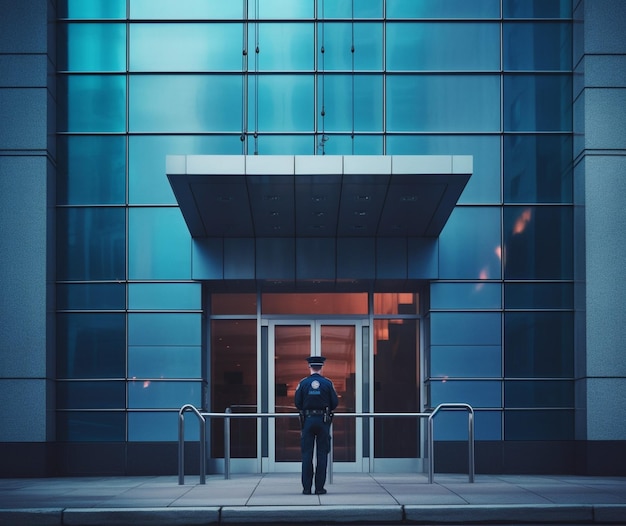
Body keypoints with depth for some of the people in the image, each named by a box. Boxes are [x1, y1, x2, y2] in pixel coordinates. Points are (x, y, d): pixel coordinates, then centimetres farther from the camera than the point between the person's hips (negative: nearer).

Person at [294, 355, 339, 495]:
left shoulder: (303, 383, -2)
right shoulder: (327, 383, -2)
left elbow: (297, 403, -1)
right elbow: (335, 403, -1)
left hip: (307, 420, 0)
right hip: (323, 420, 0)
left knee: (307, 454, 3)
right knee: (322, 454, 4)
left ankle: (306, 487, 1)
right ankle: (320, 487, 2)